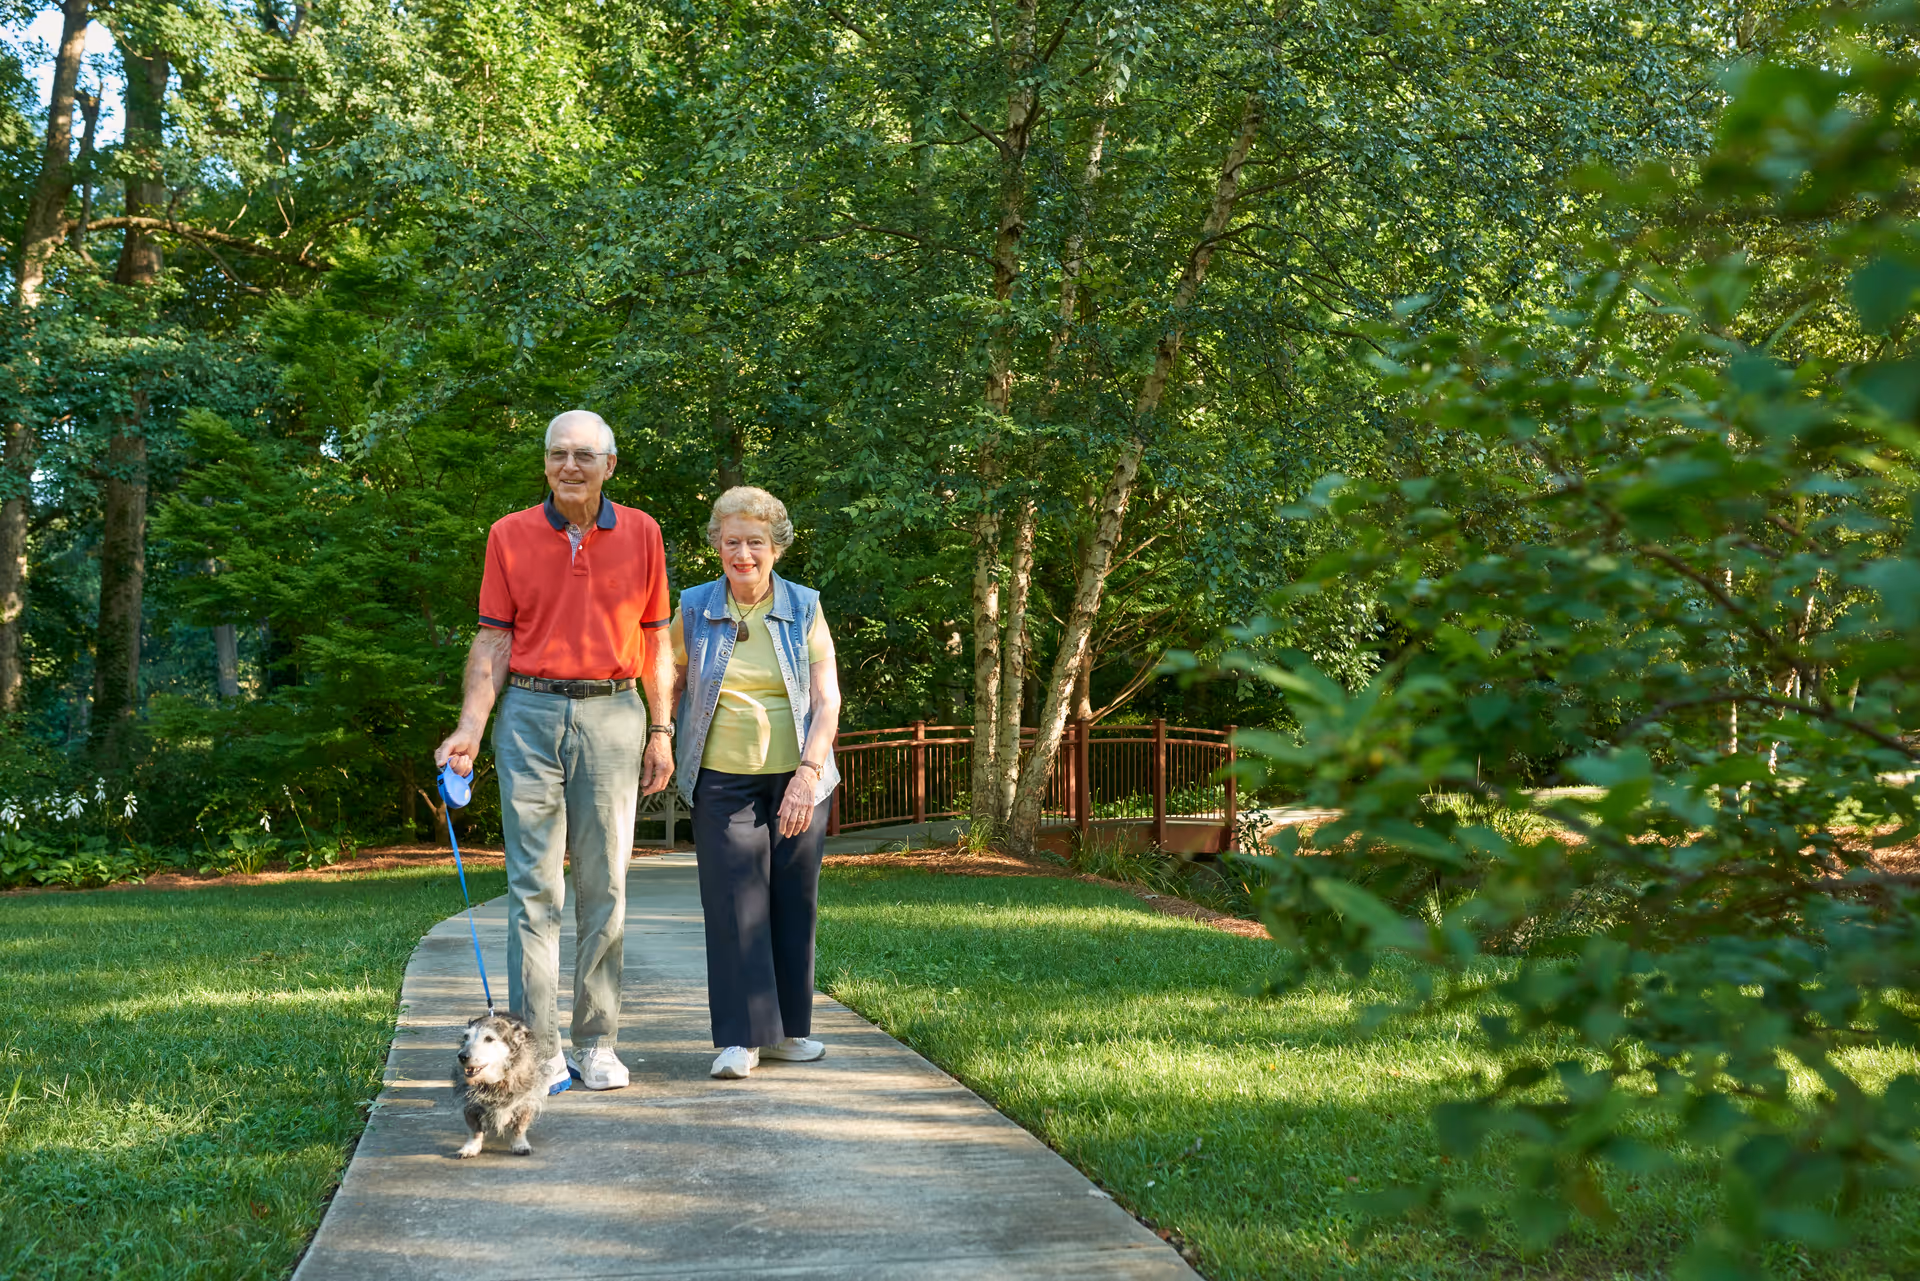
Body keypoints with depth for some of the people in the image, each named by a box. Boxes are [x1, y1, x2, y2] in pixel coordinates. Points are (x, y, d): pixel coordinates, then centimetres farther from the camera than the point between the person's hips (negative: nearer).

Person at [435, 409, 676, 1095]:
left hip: (613, 715, 1)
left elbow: (655, 641, 11)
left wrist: (662, 731, 6)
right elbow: (493, 641, 4)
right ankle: (537, 1048, 2)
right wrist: (470, 727, -7)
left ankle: (598, 1044, 11)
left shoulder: (641, 534, 8)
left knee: (604, 886, 4)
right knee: (533, 884, -2)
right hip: (531, 713, -1)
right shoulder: (509, 535, 6)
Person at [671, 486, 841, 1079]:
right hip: (723, 778, -1)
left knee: (794, 900, 4)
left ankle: (788, 1027, 17)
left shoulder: (804, 608, 2)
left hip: (797, 778, 1)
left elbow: (826, 699, -3)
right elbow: (667, 686, 9)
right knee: (732, 899, -7)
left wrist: (807, 773, -14)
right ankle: (740, 1038, -3)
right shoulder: (694, 608, 4)